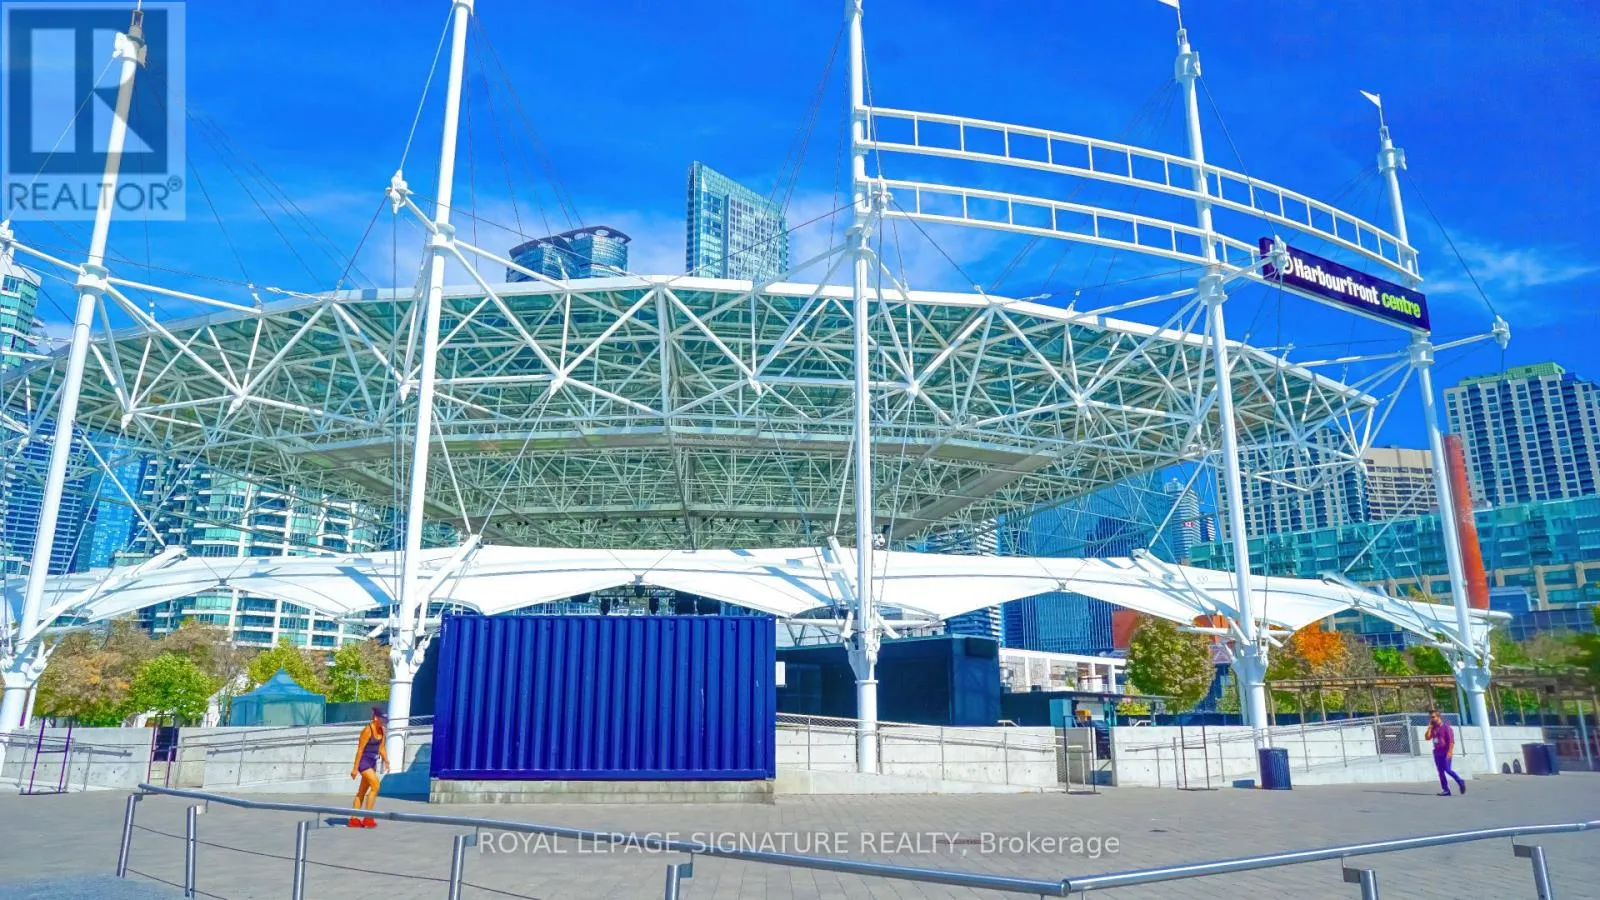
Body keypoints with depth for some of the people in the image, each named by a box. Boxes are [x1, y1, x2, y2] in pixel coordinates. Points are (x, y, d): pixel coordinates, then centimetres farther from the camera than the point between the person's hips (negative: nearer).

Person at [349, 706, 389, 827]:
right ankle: (367, 818, -10)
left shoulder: (382, 730, 7)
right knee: (375, 786, -16)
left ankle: (353, 819, 20)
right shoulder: (367, 730, -17)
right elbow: (360, 749, -16)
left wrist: (386, 761, 5)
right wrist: (355, 768, -16)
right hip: (364, 761, -8)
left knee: (362, 791, 12)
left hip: (373, 762, 8)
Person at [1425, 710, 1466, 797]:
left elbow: (1451, 740, -12)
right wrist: (1429, 727, 0)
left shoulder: (1446, 727, -8)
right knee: (1440, 772, 5)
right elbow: (1427, 738, 5)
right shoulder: (1433, 728, 12)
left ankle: (1460, 782, 7)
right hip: (1437, 753, 7)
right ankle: (1445, 790, 8)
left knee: (1447, 769, -14)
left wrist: (1450, 752, -19)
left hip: (1445, 753, -7)